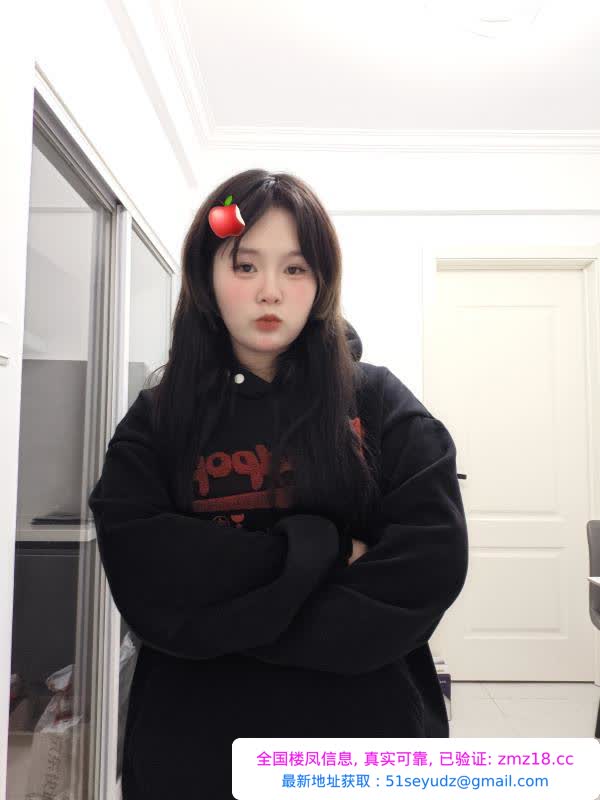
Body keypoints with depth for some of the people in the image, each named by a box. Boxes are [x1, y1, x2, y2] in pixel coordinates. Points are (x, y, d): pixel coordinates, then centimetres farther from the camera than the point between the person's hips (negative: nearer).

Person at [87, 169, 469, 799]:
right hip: (192, 747, 1)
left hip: (368, 722, 0)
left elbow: (433, 564, -15)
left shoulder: (380, 404, -5)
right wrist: (320, 549, -17)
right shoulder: (157, 420, -3)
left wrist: (233, 622, -17)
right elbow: (141, 578, -14)